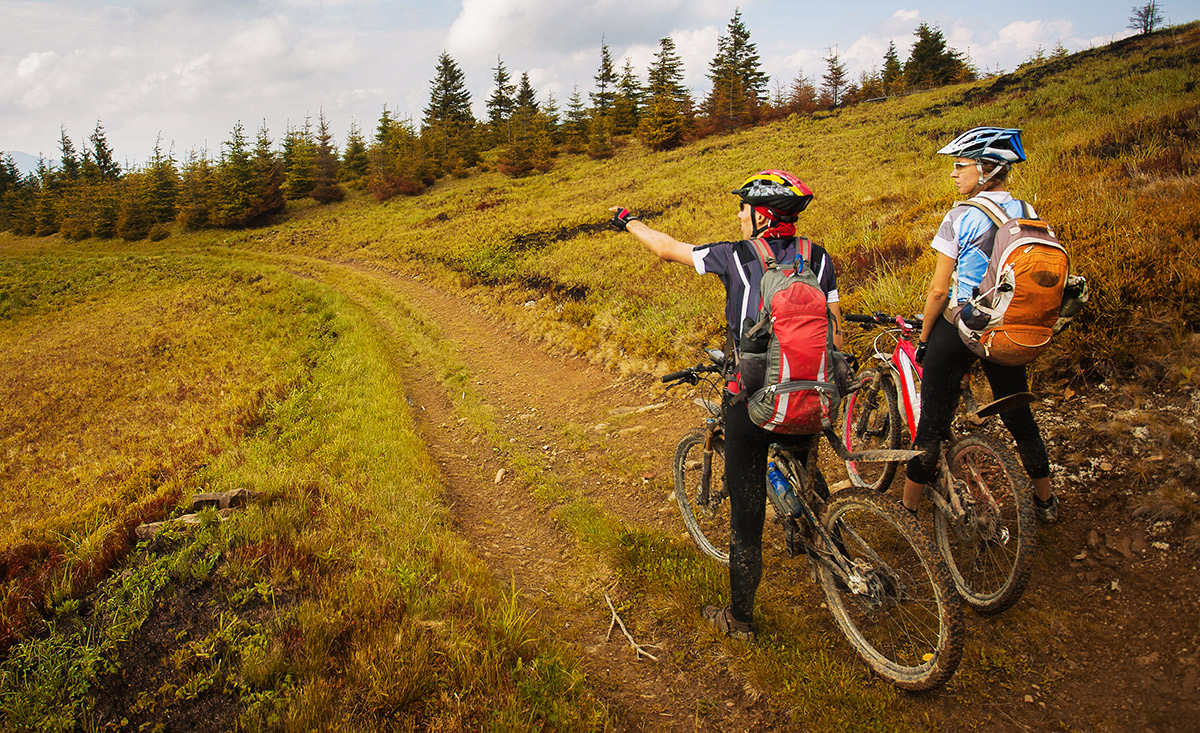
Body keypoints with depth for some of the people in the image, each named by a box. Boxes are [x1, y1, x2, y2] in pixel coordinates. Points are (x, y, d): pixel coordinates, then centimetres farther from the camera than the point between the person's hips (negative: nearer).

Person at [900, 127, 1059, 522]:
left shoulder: (961, 217, -13)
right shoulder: (1029, 215, 3)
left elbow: (939, 290, -12)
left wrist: (924, 339, -2)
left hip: (959, 327, -5)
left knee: (932, 421, 3)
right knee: (1018, 415, 22)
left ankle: (907, 510, 13)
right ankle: (1045, 500, 37)